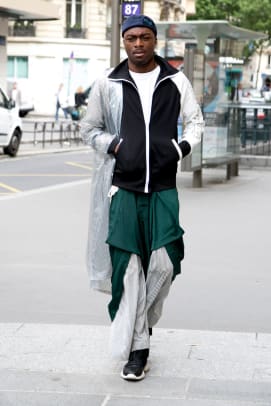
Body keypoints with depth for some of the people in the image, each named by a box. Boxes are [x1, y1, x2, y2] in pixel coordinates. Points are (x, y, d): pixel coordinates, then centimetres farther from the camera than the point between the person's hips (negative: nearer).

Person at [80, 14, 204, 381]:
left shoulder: (175, 81, 6)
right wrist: (114, 146, -4)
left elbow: (195, 121, 14)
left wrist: (181, 148, -4)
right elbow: (89, 128, 13)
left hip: (163, 188, 1)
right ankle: (137, 348, 7)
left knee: (164, 262, -8)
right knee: (127, 268, -3)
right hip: (123, 187, 0)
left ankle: (145, 321, 21)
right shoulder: (107, 83, 4)